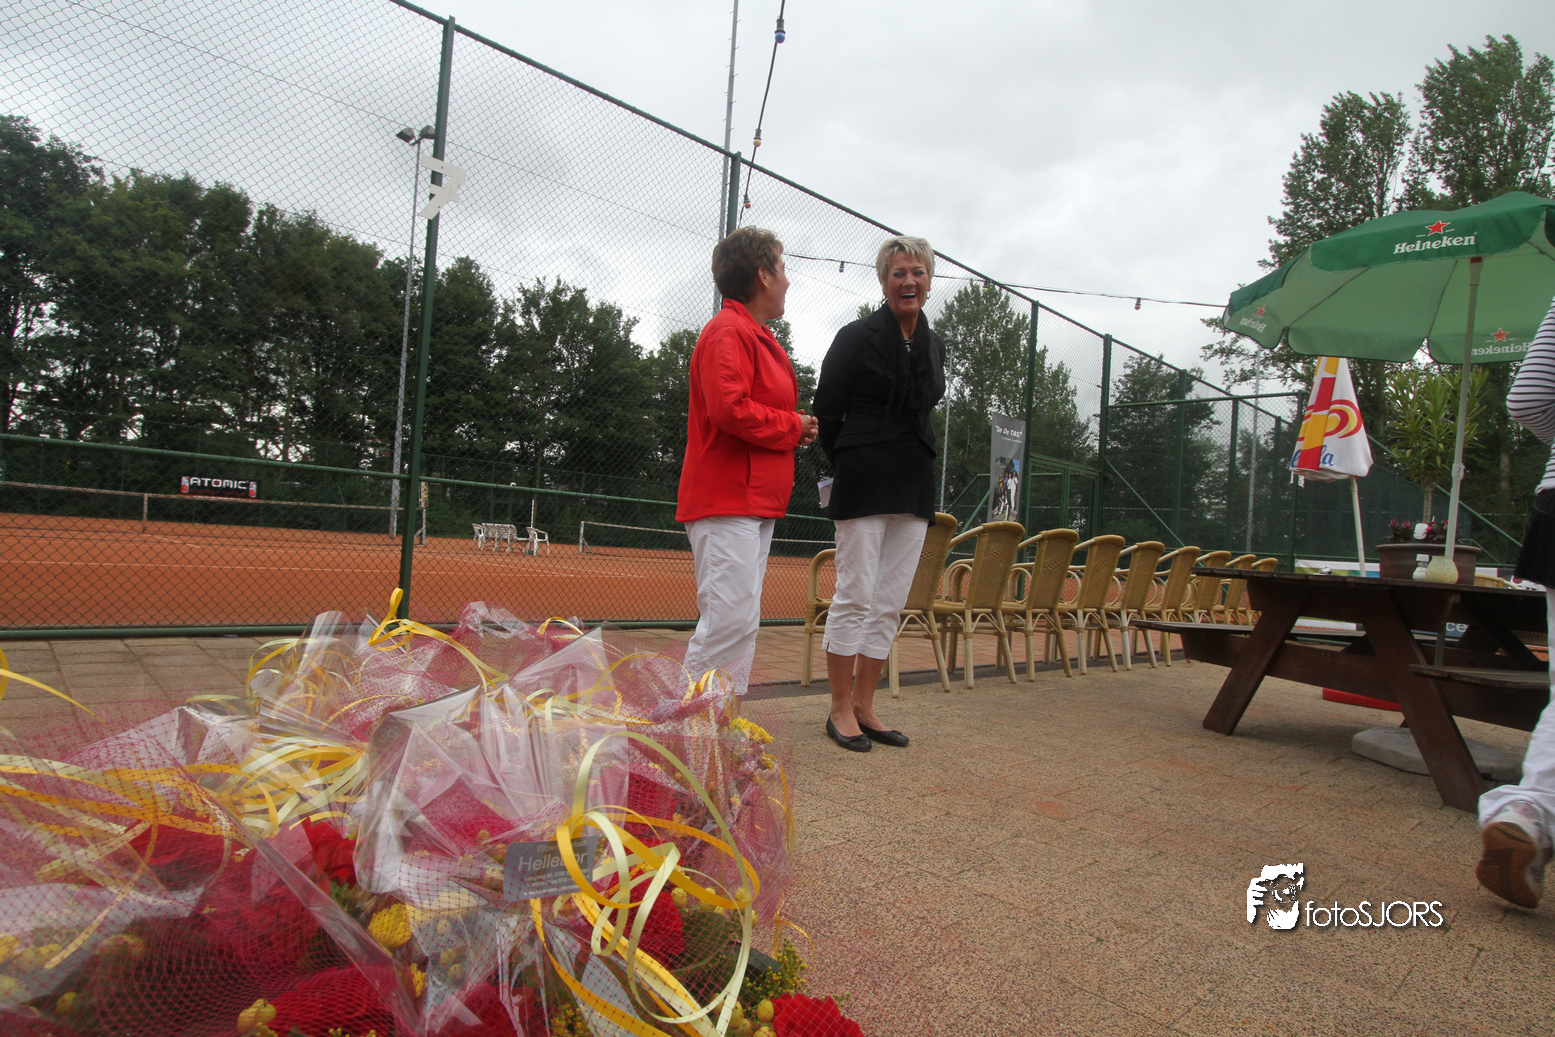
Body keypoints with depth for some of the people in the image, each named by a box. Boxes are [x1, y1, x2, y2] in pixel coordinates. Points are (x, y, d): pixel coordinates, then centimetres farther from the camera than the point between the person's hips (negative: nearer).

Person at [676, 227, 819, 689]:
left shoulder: (758, 335, 22)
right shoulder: (728, 331, -10)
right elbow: (729, 408, -23)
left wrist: (795, 427, 3)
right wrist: (793, 427, -11)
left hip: (756, 501, 11)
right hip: (728, 500, -11)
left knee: (740, 621, 11)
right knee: (730, 619, -13)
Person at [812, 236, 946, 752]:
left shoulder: (934, 345, 13)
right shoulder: (858, 337, -5)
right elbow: (827, 411, -1)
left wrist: (913, 460, 16)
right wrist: (849, 466, 6)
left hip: (915, 484, 6)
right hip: (864, 483, -6)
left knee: (891, 602, 8)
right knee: (855, 596, -4)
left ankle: (864, 705, 18)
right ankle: (841, 709, 9)